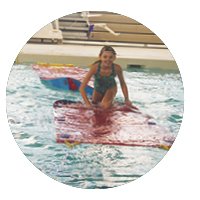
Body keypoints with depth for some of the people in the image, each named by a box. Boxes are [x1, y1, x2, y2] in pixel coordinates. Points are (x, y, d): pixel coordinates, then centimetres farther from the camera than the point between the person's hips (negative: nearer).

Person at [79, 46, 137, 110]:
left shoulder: (117, 68, -34)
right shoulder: (95, 67, -37)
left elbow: (122, 83, -12)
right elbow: (82, 87, -33)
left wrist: (127, 99, -15)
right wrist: (88, 103, -37)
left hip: (111, 88, -1)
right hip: (98, 89, 1)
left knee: (106, 106, -24)